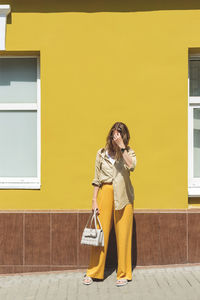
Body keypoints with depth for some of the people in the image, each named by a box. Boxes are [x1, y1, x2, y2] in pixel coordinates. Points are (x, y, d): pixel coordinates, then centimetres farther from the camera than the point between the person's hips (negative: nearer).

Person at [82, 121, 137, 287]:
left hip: (123, 196, -1)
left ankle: (123, 274, 14)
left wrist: (122, 147, -17)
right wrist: (94, 201, 4)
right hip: (105, 193, 1)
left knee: (123, 234, 2)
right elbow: (97, 179, 9)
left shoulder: (128, 152, 6)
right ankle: (93, 272, 13)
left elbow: (131, 166, -18)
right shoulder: (102, 153, 9)